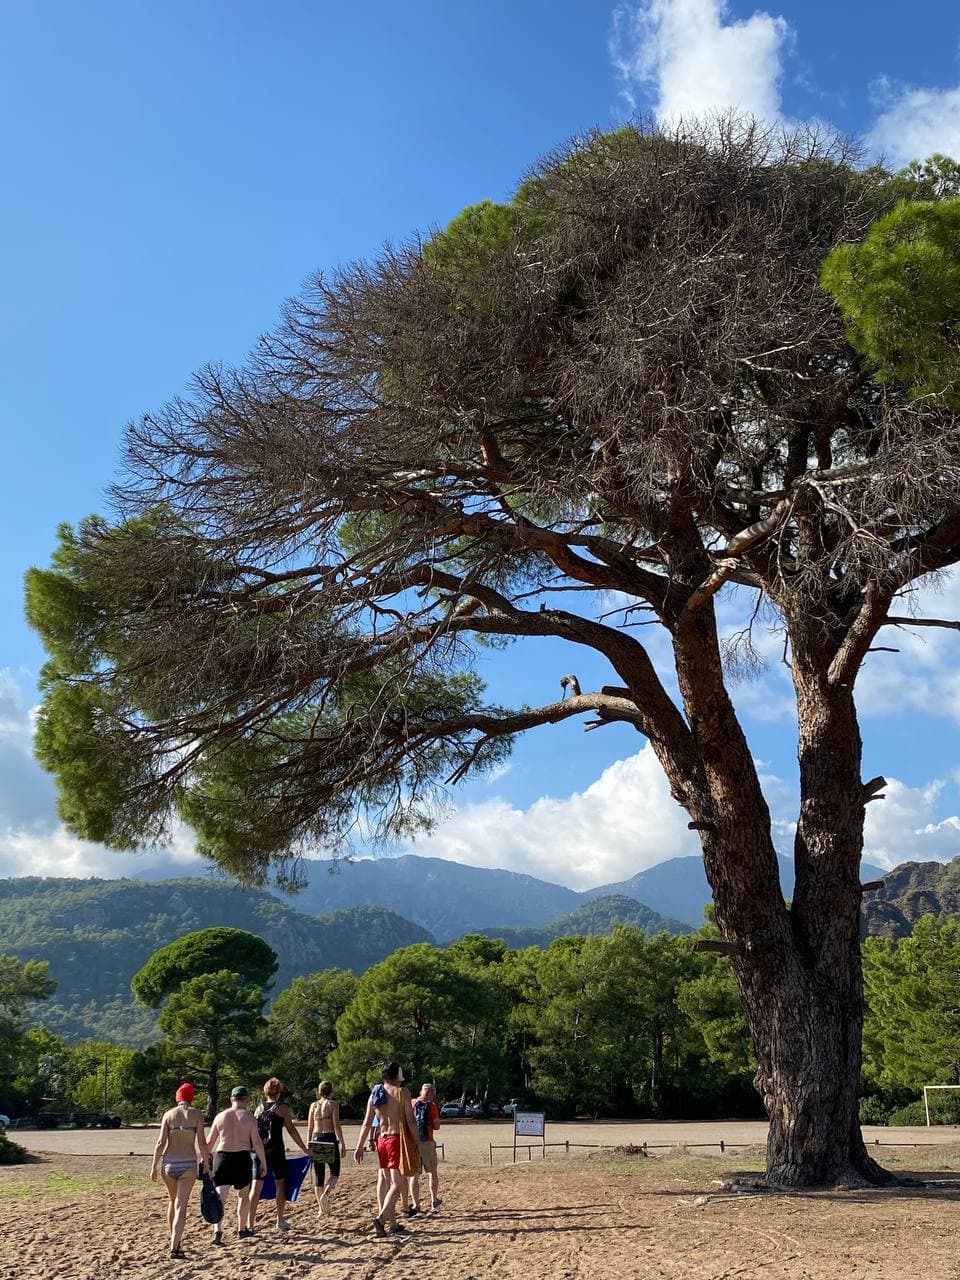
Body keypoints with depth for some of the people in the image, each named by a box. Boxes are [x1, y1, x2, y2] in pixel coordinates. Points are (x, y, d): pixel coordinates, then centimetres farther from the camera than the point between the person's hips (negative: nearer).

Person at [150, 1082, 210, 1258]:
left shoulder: (168, 1114, 2)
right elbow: (202, 1143, -7)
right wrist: (207, 1165, 0)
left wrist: (154, 1167, 2)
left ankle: (175, 1242, 30)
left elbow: (161, 1143, -4)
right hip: (188, 1164, -3)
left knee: (173, 1201, 22)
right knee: (181, 1206, -3)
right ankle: (174, 1247, -15)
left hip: (168, 1164, 3)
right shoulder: (196, 1115, -2)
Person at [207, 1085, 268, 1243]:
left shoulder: (220, 1116, 3)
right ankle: (242, 1229, 27)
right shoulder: (249, 1118, -3)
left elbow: (210, 1141, 8)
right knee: (244, 1194, 19)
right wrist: (263, 1162, 2)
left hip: (222, 1157, 1)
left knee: (220, 1196, -1)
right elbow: (257, 1143, -6)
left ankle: (217, 1230, -20)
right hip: (242, 1158, -1)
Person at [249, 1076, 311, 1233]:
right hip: (276, 1150, -3)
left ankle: (251, 1224, 2)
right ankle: (280, 1221, 16)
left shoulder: (259, 1108, 9)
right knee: (280, 1183, 11)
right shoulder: (282, 1108, -2)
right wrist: (305, 1149, 1)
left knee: (257, 1185, 5)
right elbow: (291, 1130, -4)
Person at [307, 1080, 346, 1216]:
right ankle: (326, 1194, -16)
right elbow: (336, 1125, -11)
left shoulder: (313, 1105, 8)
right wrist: (342, 1143, -10)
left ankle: (320, 1209, 11)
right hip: (330, 1138, -4)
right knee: (335, 1172, 10)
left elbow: (310, 1127, 9)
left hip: (316, 1139, 4)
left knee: (318, 1174, 10)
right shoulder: (333, 1104, -4)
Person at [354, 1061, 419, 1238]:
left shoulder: (374, 1094, 9)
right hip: (397, 1138, -6)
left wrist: (360, 1146, 13)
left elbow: (367, 1123, 9)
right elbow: (411, 1121, -9)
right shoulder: (402, 1092, -6)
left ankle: (392, 1223, 20)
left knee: (387, 1182, 15)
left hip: (381, 1139, 6)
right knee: (397, 1184, -5)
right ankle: (381, 1218, -22)